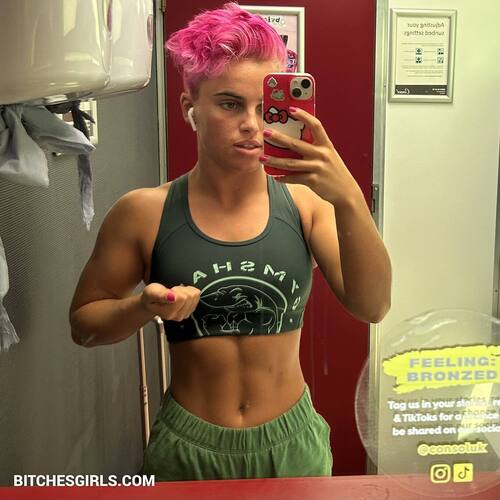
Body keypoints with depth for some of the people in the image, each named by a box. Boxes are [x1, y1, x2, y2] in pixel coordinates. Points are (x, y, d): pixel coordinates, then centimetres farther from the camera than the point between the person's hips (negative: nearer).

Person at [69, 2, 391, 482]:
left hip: (292, 442, 1)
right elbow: (83, 323, -1)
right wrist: (144, 306, -21)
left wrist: (349, 200, -33)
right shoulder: (144, 212, -10)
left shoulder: (305, 201, -9)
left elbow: (371, 307, -18)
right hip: (188, 447, 0)